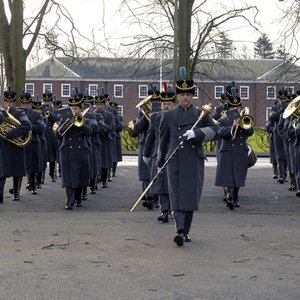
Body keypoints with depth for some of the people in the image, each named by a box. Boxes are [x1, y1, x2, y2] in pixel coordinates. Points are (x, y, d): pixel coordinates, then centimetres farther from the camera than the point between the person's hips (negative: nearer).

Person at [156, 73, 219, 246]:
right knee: (177, 196, -8)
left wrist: (196, 133, -17)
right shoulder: (169, 116, 10)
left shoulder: (201, 114, 10)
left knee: (190, 196, 2)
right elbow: (163, 140, 15)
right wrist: (160, 163, 19)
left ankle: (186, 231, 13)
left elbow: (215, 130, -1)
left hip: (195, 161, 1)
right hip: (175, 161, -1)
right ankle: (180, 231, -16)